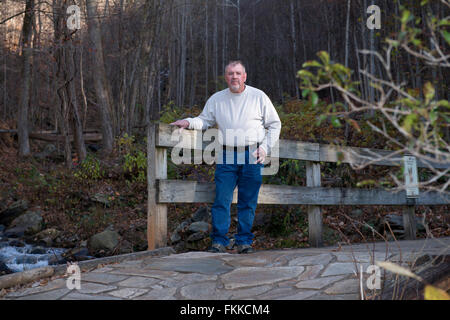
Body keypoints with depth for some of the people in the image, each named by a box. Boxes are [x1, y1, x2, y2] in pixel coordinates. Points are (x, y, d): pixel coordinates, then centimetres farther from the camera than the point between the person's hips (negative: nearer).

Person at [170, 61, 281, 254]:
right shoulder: (216, 99, 11)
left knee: (248, 202, 2)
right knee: (222, 199, -7)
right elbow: (205, 120, 21)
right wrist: (189, 122, 1)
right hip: (227, 157, 1)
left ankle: (244, 242, 11)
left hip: (252, 157, -1)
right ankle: (219, 241, -2)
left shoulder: (258, 97, 6)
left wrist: (265, 147, 0)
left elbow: (274, 124, 11)